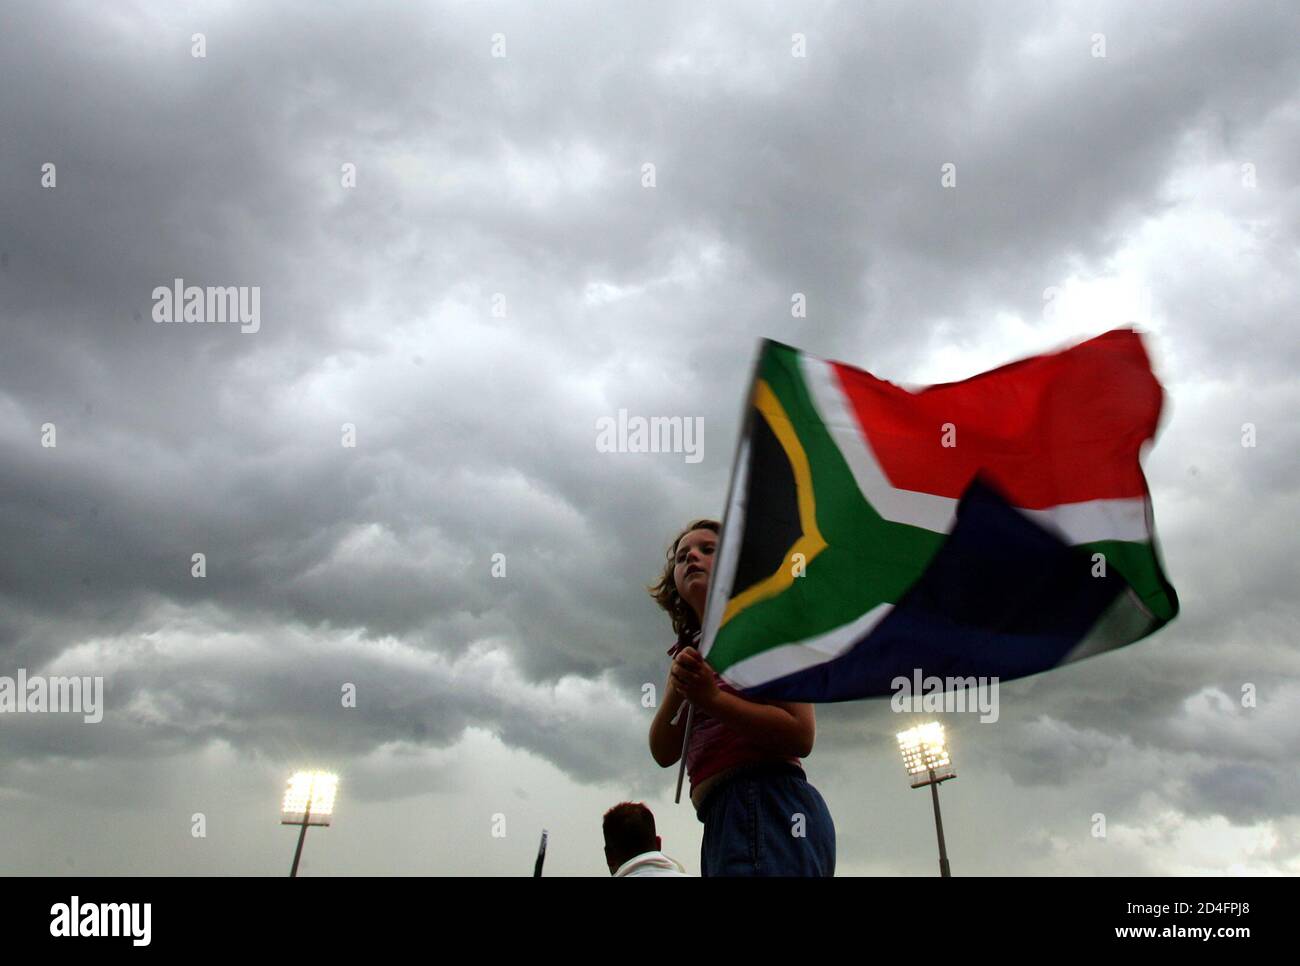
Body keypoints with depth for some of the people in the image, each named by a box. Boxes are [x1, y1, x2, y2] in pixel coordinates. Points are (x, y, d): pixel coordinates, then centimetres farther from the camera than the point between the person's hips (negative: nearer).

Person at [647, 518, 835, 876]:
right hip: (724, 818, 7)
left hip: (768, 806, -7)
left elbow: (801, 735, -9)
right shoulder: (691, 652, 22)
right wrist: (675, 690, -8)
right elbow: (665, 753, 11)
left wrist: (711, 699, -19)